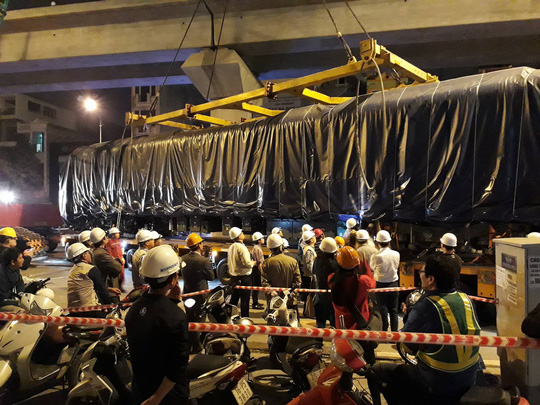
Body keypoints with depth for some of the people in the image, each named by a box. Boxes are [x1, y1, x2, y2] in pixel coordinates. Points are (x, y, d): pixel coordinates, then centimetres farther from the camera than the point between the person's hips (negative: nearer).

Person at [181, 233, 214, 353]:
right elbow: (211, 276, -12)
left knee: (189, 319, 20)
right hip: (200, 295, -5)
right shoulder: (204, 260, -23)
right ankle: (196, 345, 21)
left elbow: (183, 275, 5)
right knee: (197, 320, 10)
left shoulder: (183, 259, -5)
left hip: (187, 294, 5)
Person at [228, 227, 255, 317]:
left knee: (234, 298, 17)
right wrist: (253, 263, -3)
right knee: (245, 299, 0)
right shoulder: (241, 247, -18)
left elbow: (229, 262, 16)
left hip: (234, 276, 8)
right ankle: (245, 318, 5)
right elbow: (247, 263, -21)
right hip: (244, 276, -8)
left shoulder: (231, 247, 8)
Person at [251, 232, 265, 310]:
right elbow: (258, 262, -20)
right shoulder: (256, 248, -17)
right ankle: (255, 304, 0)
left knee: (256, 286, 16)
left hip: (258, 269, 10)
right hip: (257, 269, -10)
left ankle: (255, 302, 25)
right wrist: (261, 270, -19)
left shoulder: (258, 248, 17)